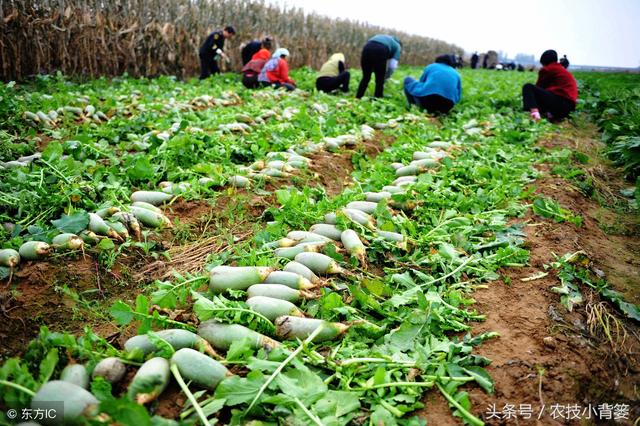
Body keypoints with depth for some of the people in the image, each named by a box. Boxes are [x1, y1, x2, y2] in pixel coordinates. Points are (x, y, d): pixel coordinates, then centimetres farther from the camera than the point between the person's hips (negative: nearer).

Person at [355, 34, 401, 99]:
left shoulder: (382, 37, 41)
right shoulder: (397, 46, 25)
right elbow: (392, 66, 11)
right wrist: (385, 78, 25)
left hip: (367, 48, 5)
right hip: (380, 50, -4)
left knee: (365, 78, 17)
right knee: (380, 81, 10)